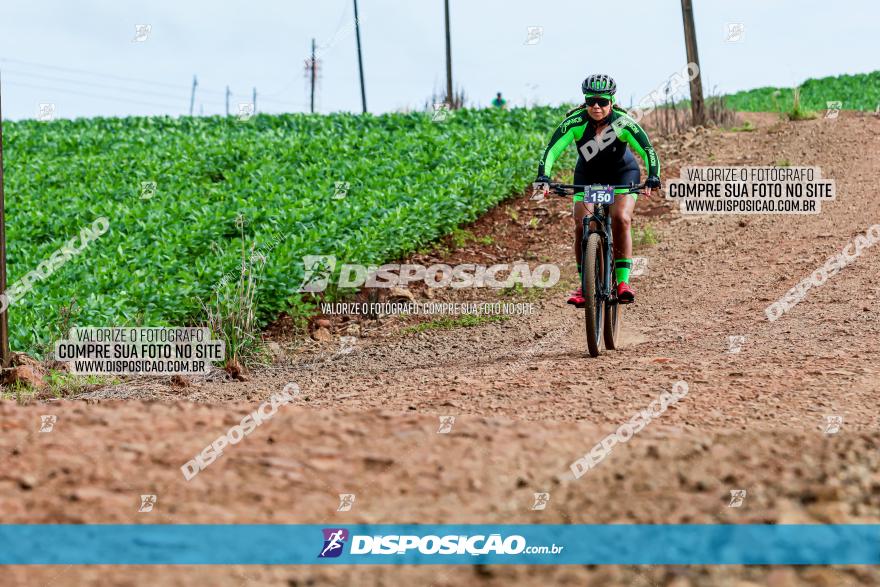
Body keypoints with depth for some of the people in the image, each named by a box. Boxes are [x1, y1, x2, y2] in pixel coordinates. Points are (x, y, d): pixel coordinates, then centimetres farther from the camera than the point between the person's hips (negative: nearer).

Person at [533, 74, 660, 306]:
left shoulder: (623, 122, -28)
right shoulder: (575, 122, -25)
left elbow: (648, 150, -32)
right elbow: (552, 150, -31)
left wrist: (653, 178, -48)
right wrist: (543, 178, -47)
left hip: (622, 174, -1)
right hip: (587, 176, 1)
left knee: (621, 219, -24)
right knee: (582, 225, -16)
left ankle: (623, 280, -18)